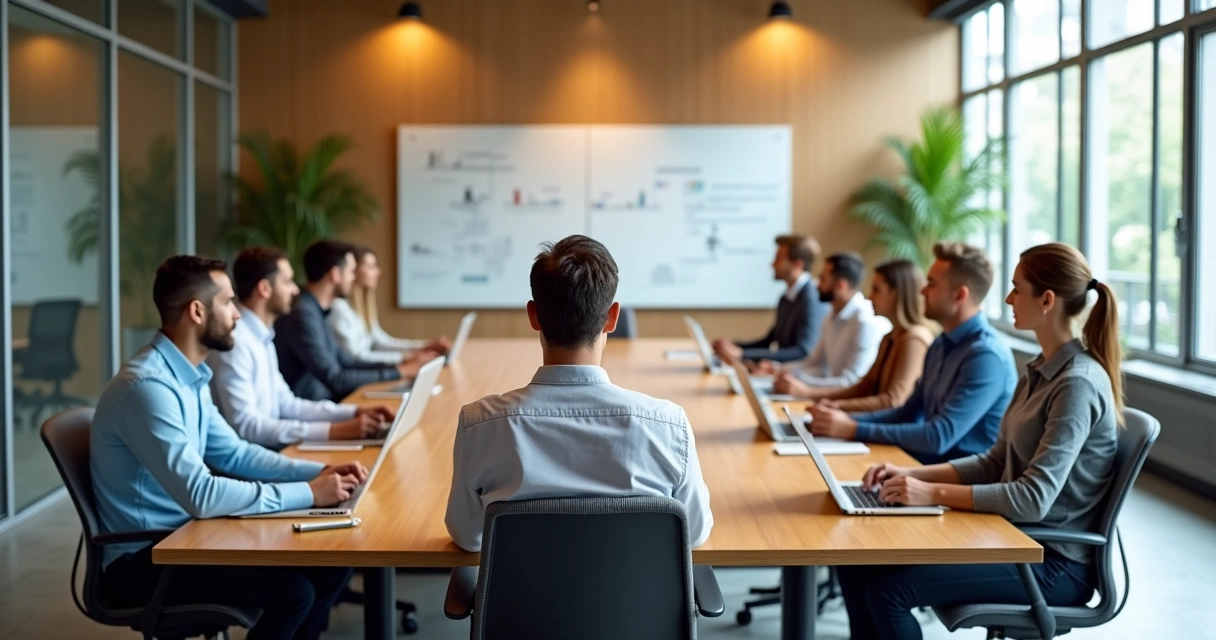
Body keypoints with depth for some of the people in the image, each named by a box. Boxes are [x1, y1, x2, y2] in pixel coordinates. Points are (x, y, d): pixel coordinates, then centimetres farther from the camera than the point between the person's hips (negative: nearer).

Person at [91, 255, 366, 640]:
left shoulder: (188, 378, 8)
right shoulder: (147, 386, -23)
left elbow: (232, 453, 16)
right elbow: (200, 495, -30)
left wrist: (317, 473, 2)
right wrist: (307, 493, -24)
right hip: (141, 560, -9)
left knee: (331, 565, 1)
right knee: (292, 590, -23)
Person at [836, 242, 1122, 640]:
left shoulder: (1078, 384, -20)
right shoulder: (1040, 372, 10)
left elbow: (1035, 498, -26)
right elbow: (995, 463, 13)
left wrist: (934, 494, -26)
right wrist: (913, 475, 0)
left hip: (1054, 562, -9)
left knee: (888, 588, -20)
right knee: (859, 563, -2)